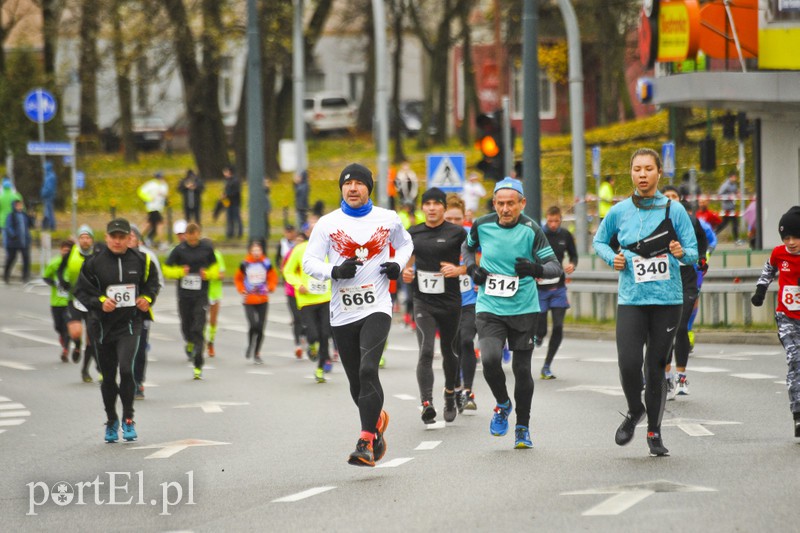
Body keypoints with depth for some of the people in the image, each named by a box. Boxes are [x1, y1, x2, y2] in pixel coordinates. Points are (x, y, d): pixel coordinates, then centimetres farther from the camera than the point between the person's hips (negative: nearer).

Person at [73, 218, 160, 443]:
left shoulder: (140, 260, -1)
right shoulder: (94, 262, -4)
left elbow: (152, 281, 16)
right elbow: (80, 291, -1)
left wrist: (147, 298, -3)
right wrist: (99, 302, -16)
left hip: (130, 324, -1)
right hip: (103, 325, 1)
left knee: (126, 368, -20)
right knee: (108, 376, 10)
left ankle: (128, 419, -4)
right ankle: (111, 422, 29)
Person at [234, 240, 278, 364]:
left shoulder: (266, 264, -2)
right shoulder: (245, 264, -3)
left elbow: (273, 277, 10)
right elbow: (237, 278, 12)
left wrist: (270, 288, -6)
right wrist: (242, 290, -2)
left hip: (262, 300, 2)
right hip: (249, 301, -2)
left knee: (261, 327, 3)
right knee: (253, 325, -18)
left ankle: (257, 353, 18)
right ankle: (250, 346, 10)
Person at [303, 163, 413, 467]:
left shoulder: (388, 219, 6)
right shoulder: (328, 224, 3)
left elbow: (405, 243, 25)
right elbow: (309, 262, 2)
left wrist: (398, 264, 4)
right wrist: (335, 271, -17)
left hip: (376, 308, -2)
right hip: (342, 313, 2)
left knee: (368, 370, -21)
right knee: (357, 383, 10)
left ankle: (366, 442, -21)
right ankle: (378, 419, 40)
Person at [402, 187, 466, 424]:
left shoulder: (457, 233, -3)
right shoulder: (413, 233, 7)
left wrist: (458, 270, -17)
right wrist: (406, 273, -1)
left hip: (450, 301, -1)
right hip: (423, 302, 1)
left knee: (449, 351, 14)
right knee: (425, 352, -15)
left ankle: (450, 394, 38)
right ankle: (427, 403, -24)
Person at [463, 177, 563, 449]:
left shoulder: (531, 230, -11)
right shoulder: (482, 225, -3)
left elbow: (555, 267, -12)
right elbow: (468, 247, 20)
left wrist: (536, 269, -33)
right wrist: (472, 268, 0)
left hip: (524, 309, -1)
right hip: (489, 307, 1)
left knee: (522, 369, 4)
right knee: (490, 359, -20)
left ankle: (523, 427, 24)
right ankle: (502, 405, 9)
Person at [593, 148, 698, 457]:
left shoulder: (674, 210, 0)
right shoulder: (619, 212, 3)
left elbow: (693, 252, 3)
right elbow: (599, 241, 20)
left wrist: (682, 253, -19)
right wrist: (612, 258, 1)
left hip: (667, 299, 0)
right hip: (631, 300, 0)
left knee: (656, 366, 3)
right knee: (628, 363, -13)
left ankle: (654, 432, 19)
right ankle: (634, 411, 17)